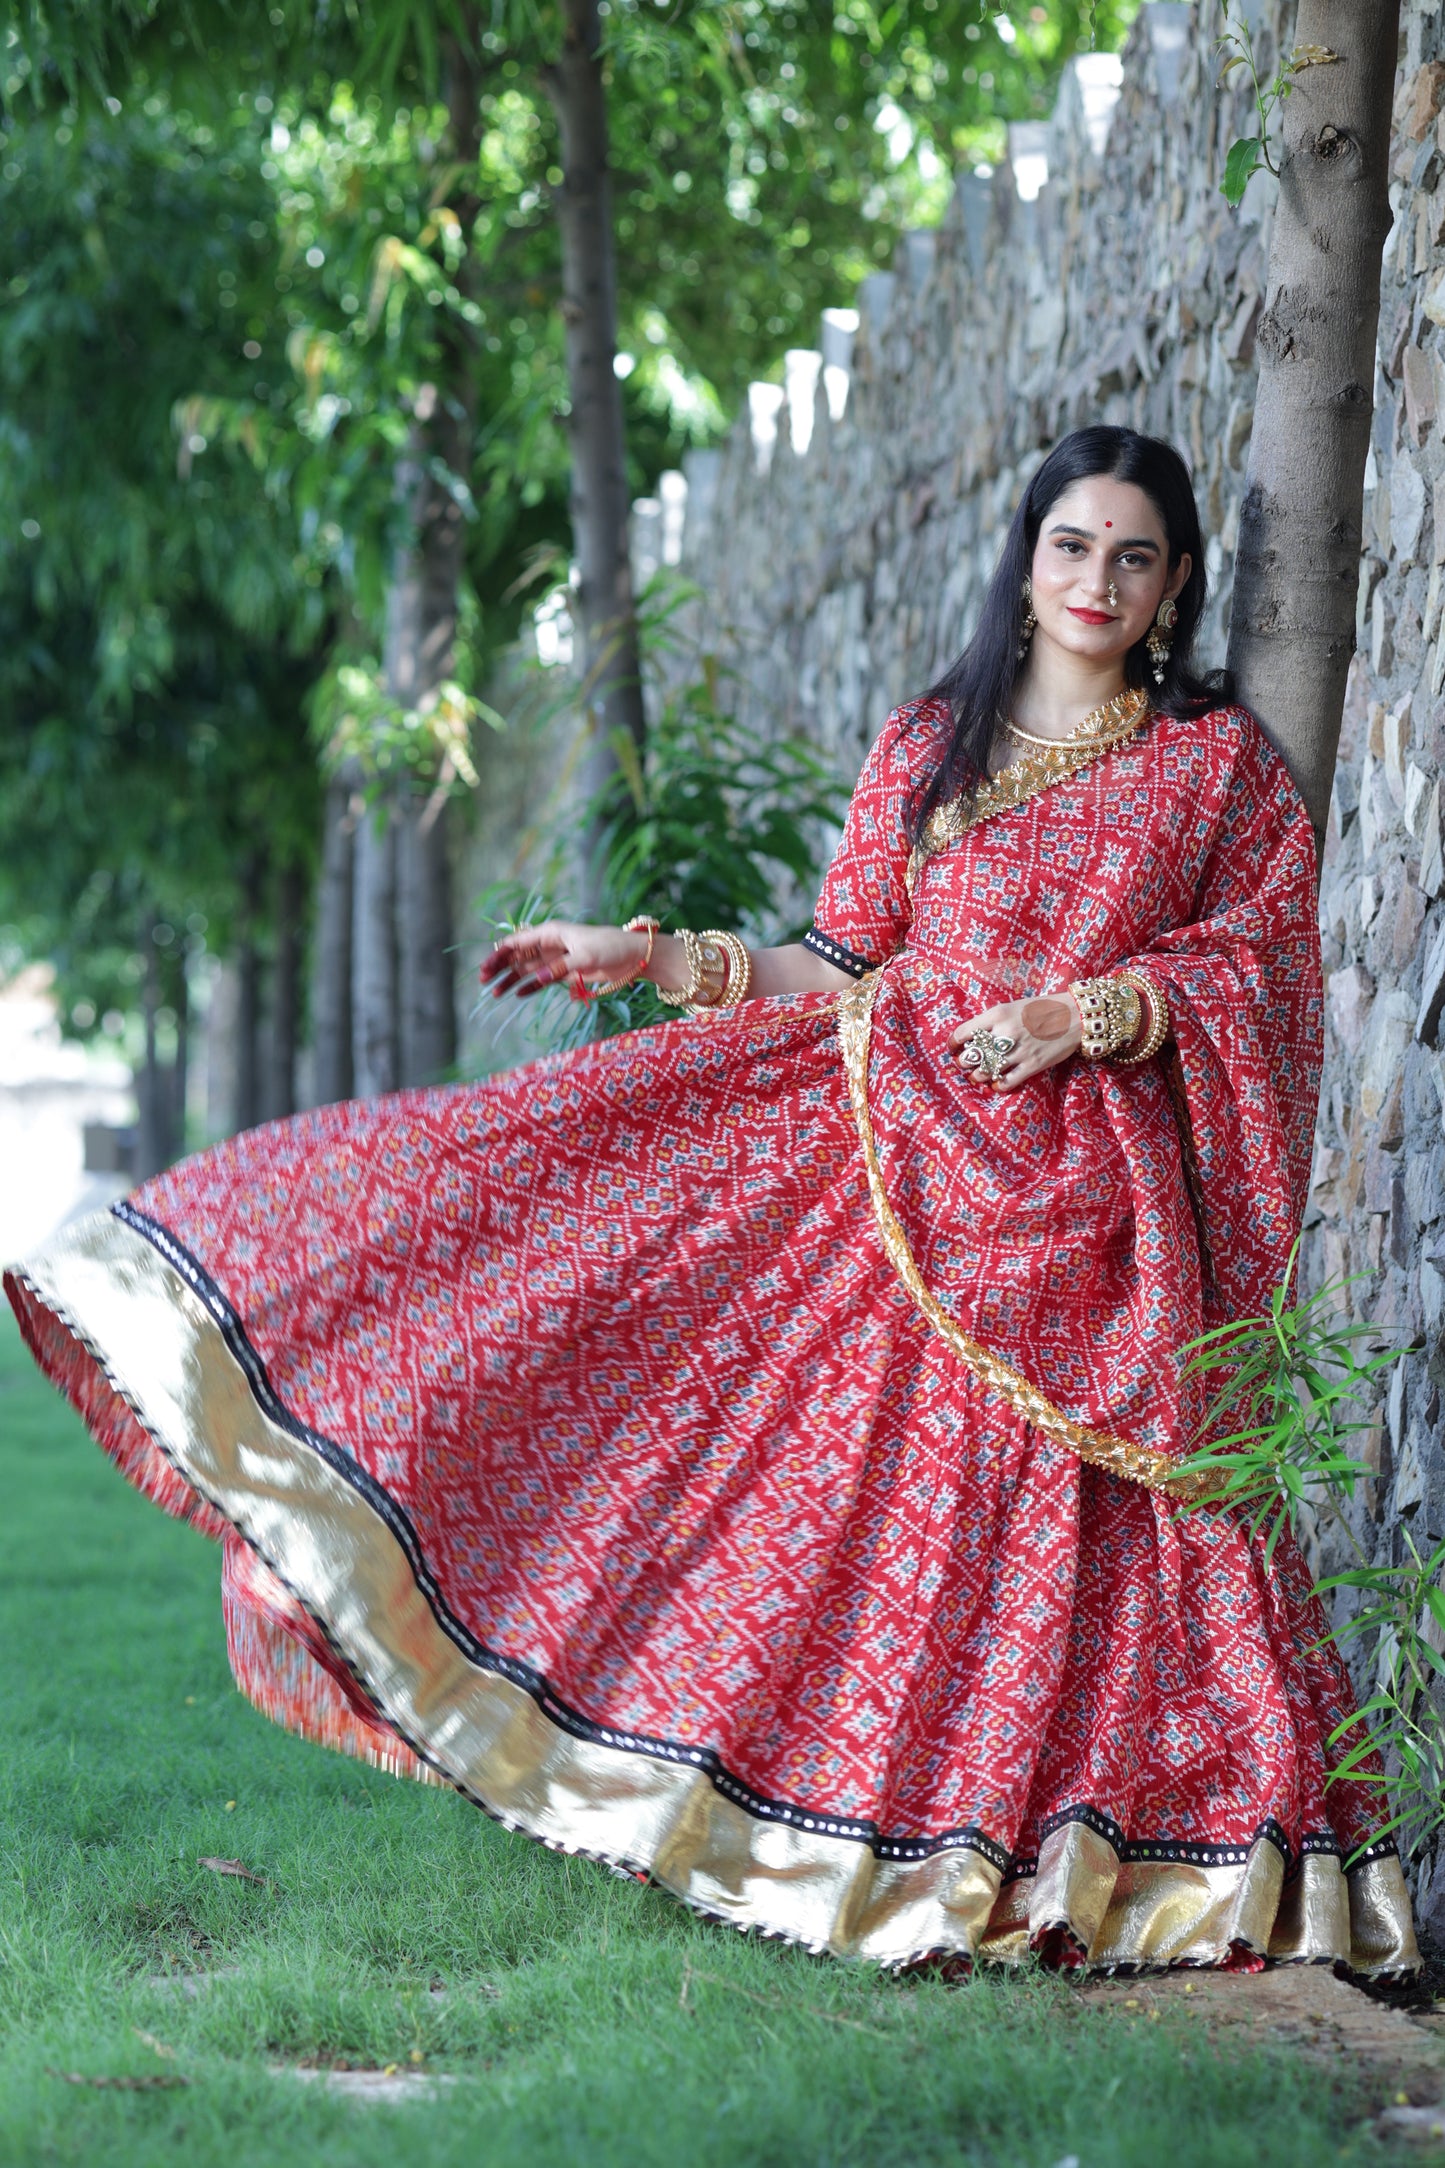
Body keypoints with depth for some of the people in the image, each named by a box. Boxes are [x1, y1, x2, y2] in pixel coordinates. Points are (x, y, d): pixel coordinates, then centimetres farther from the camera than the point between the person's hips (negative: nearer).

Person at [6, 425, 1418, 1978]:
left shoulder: (1222, 761, 6)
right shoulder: (925, 746, 13)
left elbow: (1265, 973, 2)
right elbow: (844, 967, 14)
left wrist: (1089, 1012, -11)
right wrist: (651, 957, 5)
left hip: (1082, 1193, -2)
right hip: (889, 1136, 2)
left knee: (1054, 1515, -4)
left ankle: (1041, 1862, 6)